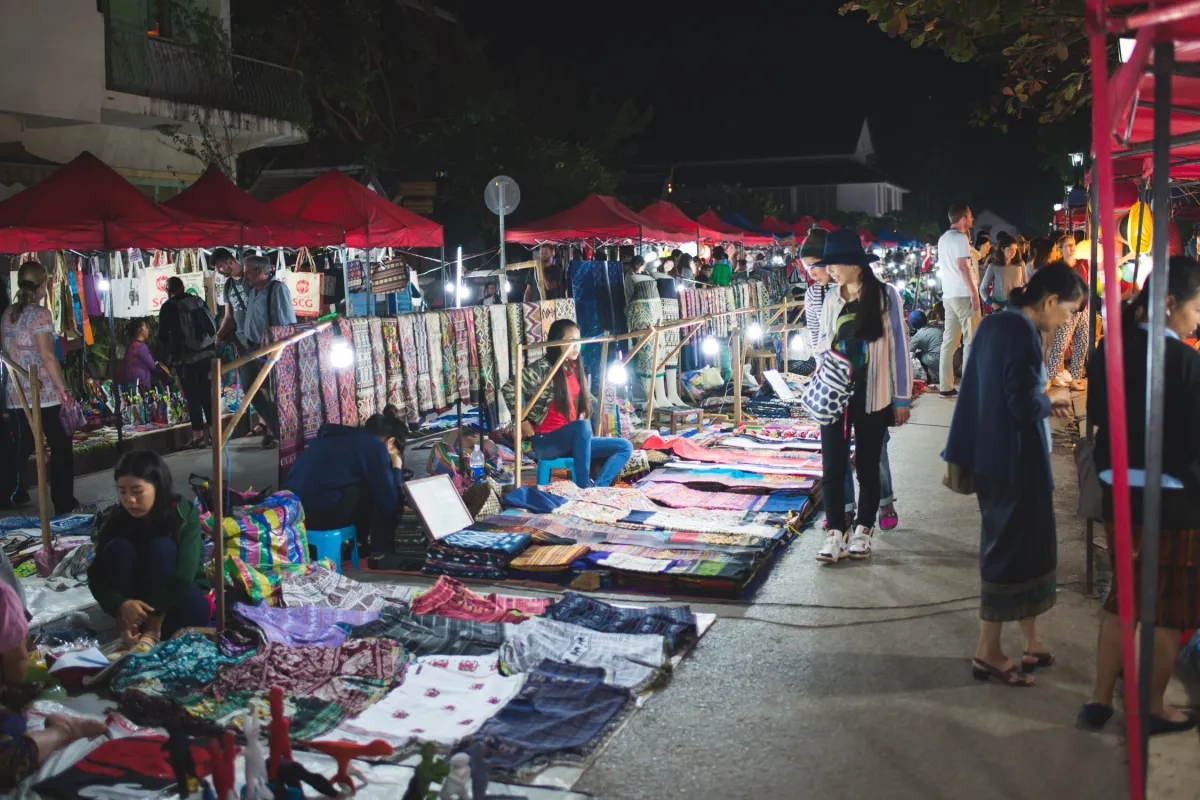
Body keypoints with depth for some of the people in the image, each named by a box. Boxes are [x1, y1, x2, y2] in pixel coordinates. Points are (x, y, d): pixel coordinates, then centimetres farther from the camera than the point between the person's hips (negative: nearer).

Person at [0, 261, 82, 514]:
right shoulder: (40, 314, -11)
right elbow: (47, 356, -18)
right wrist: (63, 389, -17)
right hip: (45, 394, -7)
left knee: (21, 447, 16)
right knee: (61, 446, 3)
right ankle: (64, 504, 6)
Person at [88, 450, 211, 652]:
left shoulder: (184, 514, -17)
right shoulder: (112, 519, -9)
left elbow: (184, 576, -26)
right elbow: (96, 577, -15)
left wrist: (145, 611, -31)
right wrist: (121, 605, -33)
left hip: (180, 601, -2)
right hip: (128, 605, 3)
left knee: (161, 547, -28)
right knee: (118, 548, -23)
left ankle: (152, 632, -31)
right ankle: (126, 632, -27)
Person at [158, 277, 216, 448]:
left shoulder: (168, 307, -6)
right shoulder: (198, 301, 6)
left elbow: (162, 335, -4)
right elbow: (213, 325, 8)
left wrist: (172, 347, 14)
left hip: (186, 357, -4)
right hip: (207, 353, 4)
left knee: (192, 395, 0)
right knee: (207, 393, 11)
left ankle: (198, 435, -1)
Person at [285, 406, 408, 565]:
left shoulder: (342, 434, 20)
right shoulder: (375, 446, -2)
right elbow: (390, 503, -1)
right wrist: (397, 468, 14)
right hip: (320, 512, -9)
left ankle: (359, 543, 29)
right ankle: (380, 553, 12)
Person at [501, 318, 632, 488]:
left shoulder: (575, 369, 10)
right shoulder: (542, 368, -13)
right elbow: (508, 388, -22)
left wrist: (583, 415, 8)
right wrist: (523, 422, -17)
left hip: (572, 440, 8)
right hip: (545, 441, -8)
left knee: (625, 447, -4)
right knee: (583, 426, -38)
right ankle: (583, 487, -28)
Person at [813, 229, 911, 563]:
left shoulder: (885, 295, -6)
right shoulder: (832, 299, 5)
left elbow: (898, 346, -4)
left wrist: (902, 398, -5)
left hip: (872, 397, -3)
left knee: (868, 466, 8)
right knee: (833, 466, -1)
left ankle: (863, 531, 20)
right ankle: (835, 533, 6)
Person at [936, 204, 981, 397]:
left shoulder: (943, 239, 17)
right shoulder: (960, 237, -10)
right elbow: (963, 267, -17)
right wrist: (974, 294, -18)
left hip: (948, 295, 8)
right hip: (963, 294, -8)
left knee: (949, 340, 7)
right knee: (971, 340, -3)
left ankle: (945, 386, 7)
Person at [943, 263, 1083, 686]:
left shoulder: (995, 322, 8)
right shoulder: (1023, 334, -20)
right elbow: (1025, 407, -24)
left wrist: (1042, 399, 9)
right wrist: (1051, 399, -5)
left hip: (991, 456, 10)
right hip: (1016, 460, -9)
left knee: (1022, 543, 18)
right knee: (1011, 548, 2)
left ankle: (1030, 639, 30)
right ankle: (988, 651, 13)